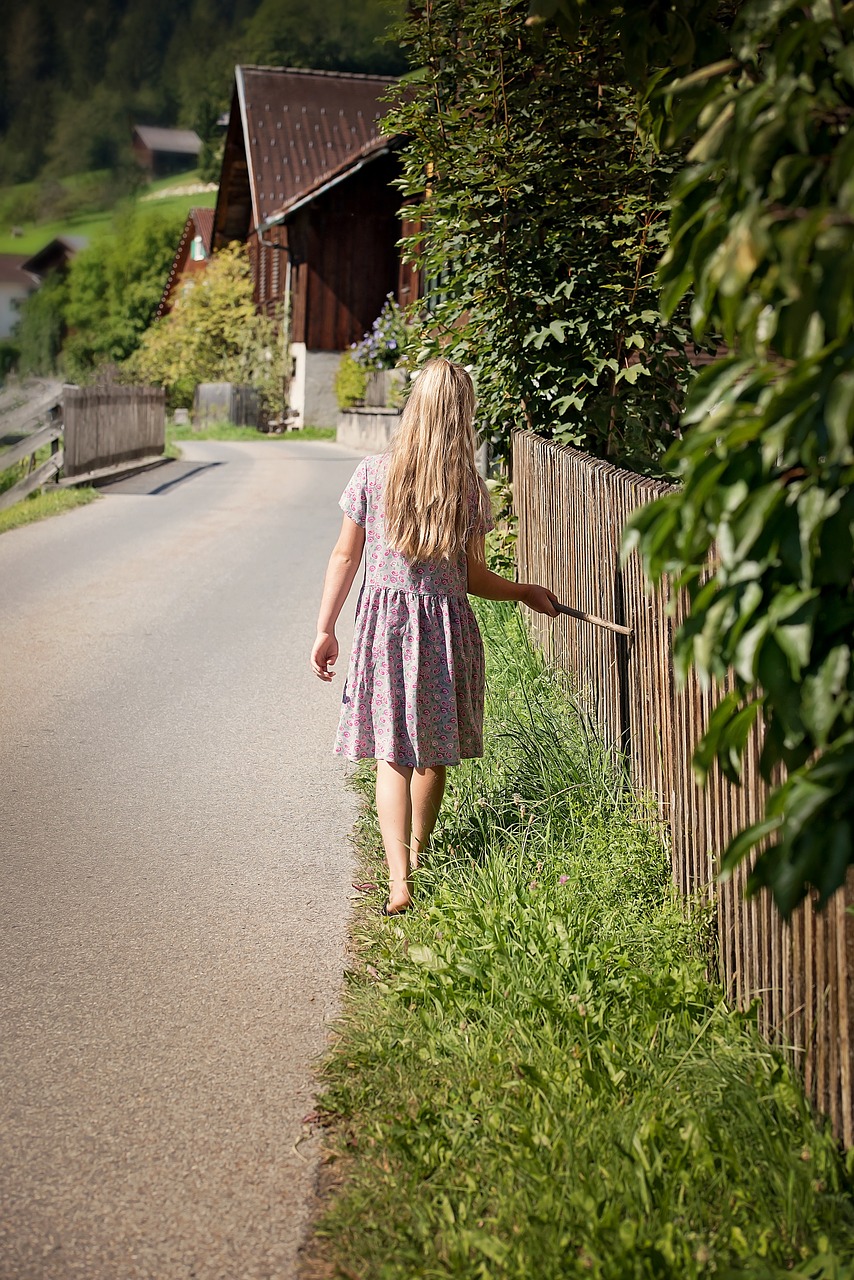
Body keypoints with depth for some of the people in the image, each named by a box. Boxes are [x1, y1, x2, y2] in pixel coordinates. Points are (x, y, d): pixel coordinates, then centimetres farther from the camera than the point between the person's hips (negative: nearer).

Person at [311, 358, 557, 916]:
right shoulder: (469, 488, -4)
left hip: (383, 619, -1)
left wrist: (326, 629, 7)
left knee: (392, 754, 0)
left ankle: (399, 882, -10)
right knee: (434, 753, 16)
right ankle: (417, 862, 33)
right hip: (446, 625, 1)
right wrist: (527, 592, 18)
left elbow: (345, 558, -1)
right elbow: (474, 578, 1)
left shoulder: (373, 474, -4)